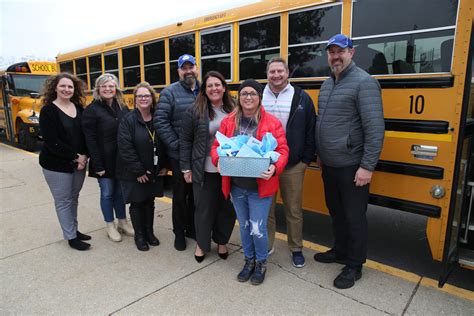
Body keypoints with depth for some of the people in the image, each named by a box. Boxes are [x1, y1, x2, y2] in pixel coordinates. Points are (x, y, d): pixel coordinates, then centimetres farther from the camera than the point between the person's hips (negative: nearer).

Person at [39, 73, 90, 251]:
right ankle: (71, 237, 17)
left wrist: (84, 156, -11)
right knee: (63, 201, 5)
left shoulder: (79, 108, 5)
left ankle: (74, 229, 32)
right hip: (57, 165, -5)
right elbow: (51, 141, -18)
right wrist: (75, 156, -17)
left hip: (79, 162, 6)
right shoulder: (48, 111, -11)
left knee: (73, 198, 17)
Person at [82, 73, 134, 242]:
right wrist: (98, 165, -15)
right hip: (104, 160, -4)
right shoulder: (92, 110, -9)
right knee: (107, 193, 8)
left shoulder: (123, 107, 5)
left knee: (120, 191, 15)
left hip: (122, 159, 4)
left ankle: (122, 222, 30)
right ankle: (110, 226, 24)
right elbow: (90, 140, -12)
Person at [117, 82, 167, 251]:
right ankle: (139, 235, 27)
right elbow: (125, 148, -17)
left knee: (149, 202, 16)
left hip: (154, 171, 4)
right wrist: (138, 171, -19)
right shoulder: (128, 120, -11)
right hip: (133, 172, -3)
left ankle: (149, 232, 33)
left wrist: (164, 166, 1)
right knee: (136, 203, 10)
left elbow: (164, 144, 6)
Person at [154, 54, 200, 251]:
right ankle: (179, 233, 27)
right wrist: (175, 144, -14)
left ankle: (192, 228, 35)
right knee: (180, 195, 10)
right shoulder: (170, 92, -5)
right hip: (180, 155, -3)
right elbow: (160, 121, -11)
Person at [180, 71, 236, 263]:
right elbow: (185, 141, -1)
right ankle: (201, 244, 32)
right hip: (204, 171, -2)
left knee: (227, 208, 13)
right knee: (204, 208, 9)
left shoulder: (233, 111, 4)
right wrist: (186, 168, -3)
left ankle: (221, 242, 36)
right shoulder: (196, 111, -4)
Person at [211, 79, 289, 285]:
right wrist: (218, 161, -15)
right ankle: (249, 260, 40)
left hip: (260, 186, -3)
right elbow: (217, 146, 6)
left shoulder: (272, 122, -6)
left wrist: (275, 168, -25)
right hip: (236, 185, 4)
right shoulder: (228, 121, 4)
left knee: (257, 229, 1)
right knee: (244, 226, 18)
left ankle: (261, 263, 30)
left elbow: (282, 150, -7)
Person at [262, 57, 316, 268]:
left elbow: (310, 131, 1)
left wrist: (306, 159, -4)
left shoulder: (302, 98, 0)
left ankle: (296, 249, 30)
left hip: (293, 165, -1)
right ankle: (266, 245, 31)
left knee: (294, 209, 11)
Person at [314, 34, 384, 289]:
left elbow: (375, 128, -18)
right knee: (336, 211, 20)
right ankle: (340, 251, 39)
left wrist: (367, 166, -21)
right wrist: (320, 154, 14)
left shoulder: (364, 82, -13)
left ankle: (354, 266, 24)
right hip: (328, 165, 7)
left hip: (351, 167, -7)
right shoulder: (327, 84, 11)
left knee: (354, 217, 7)